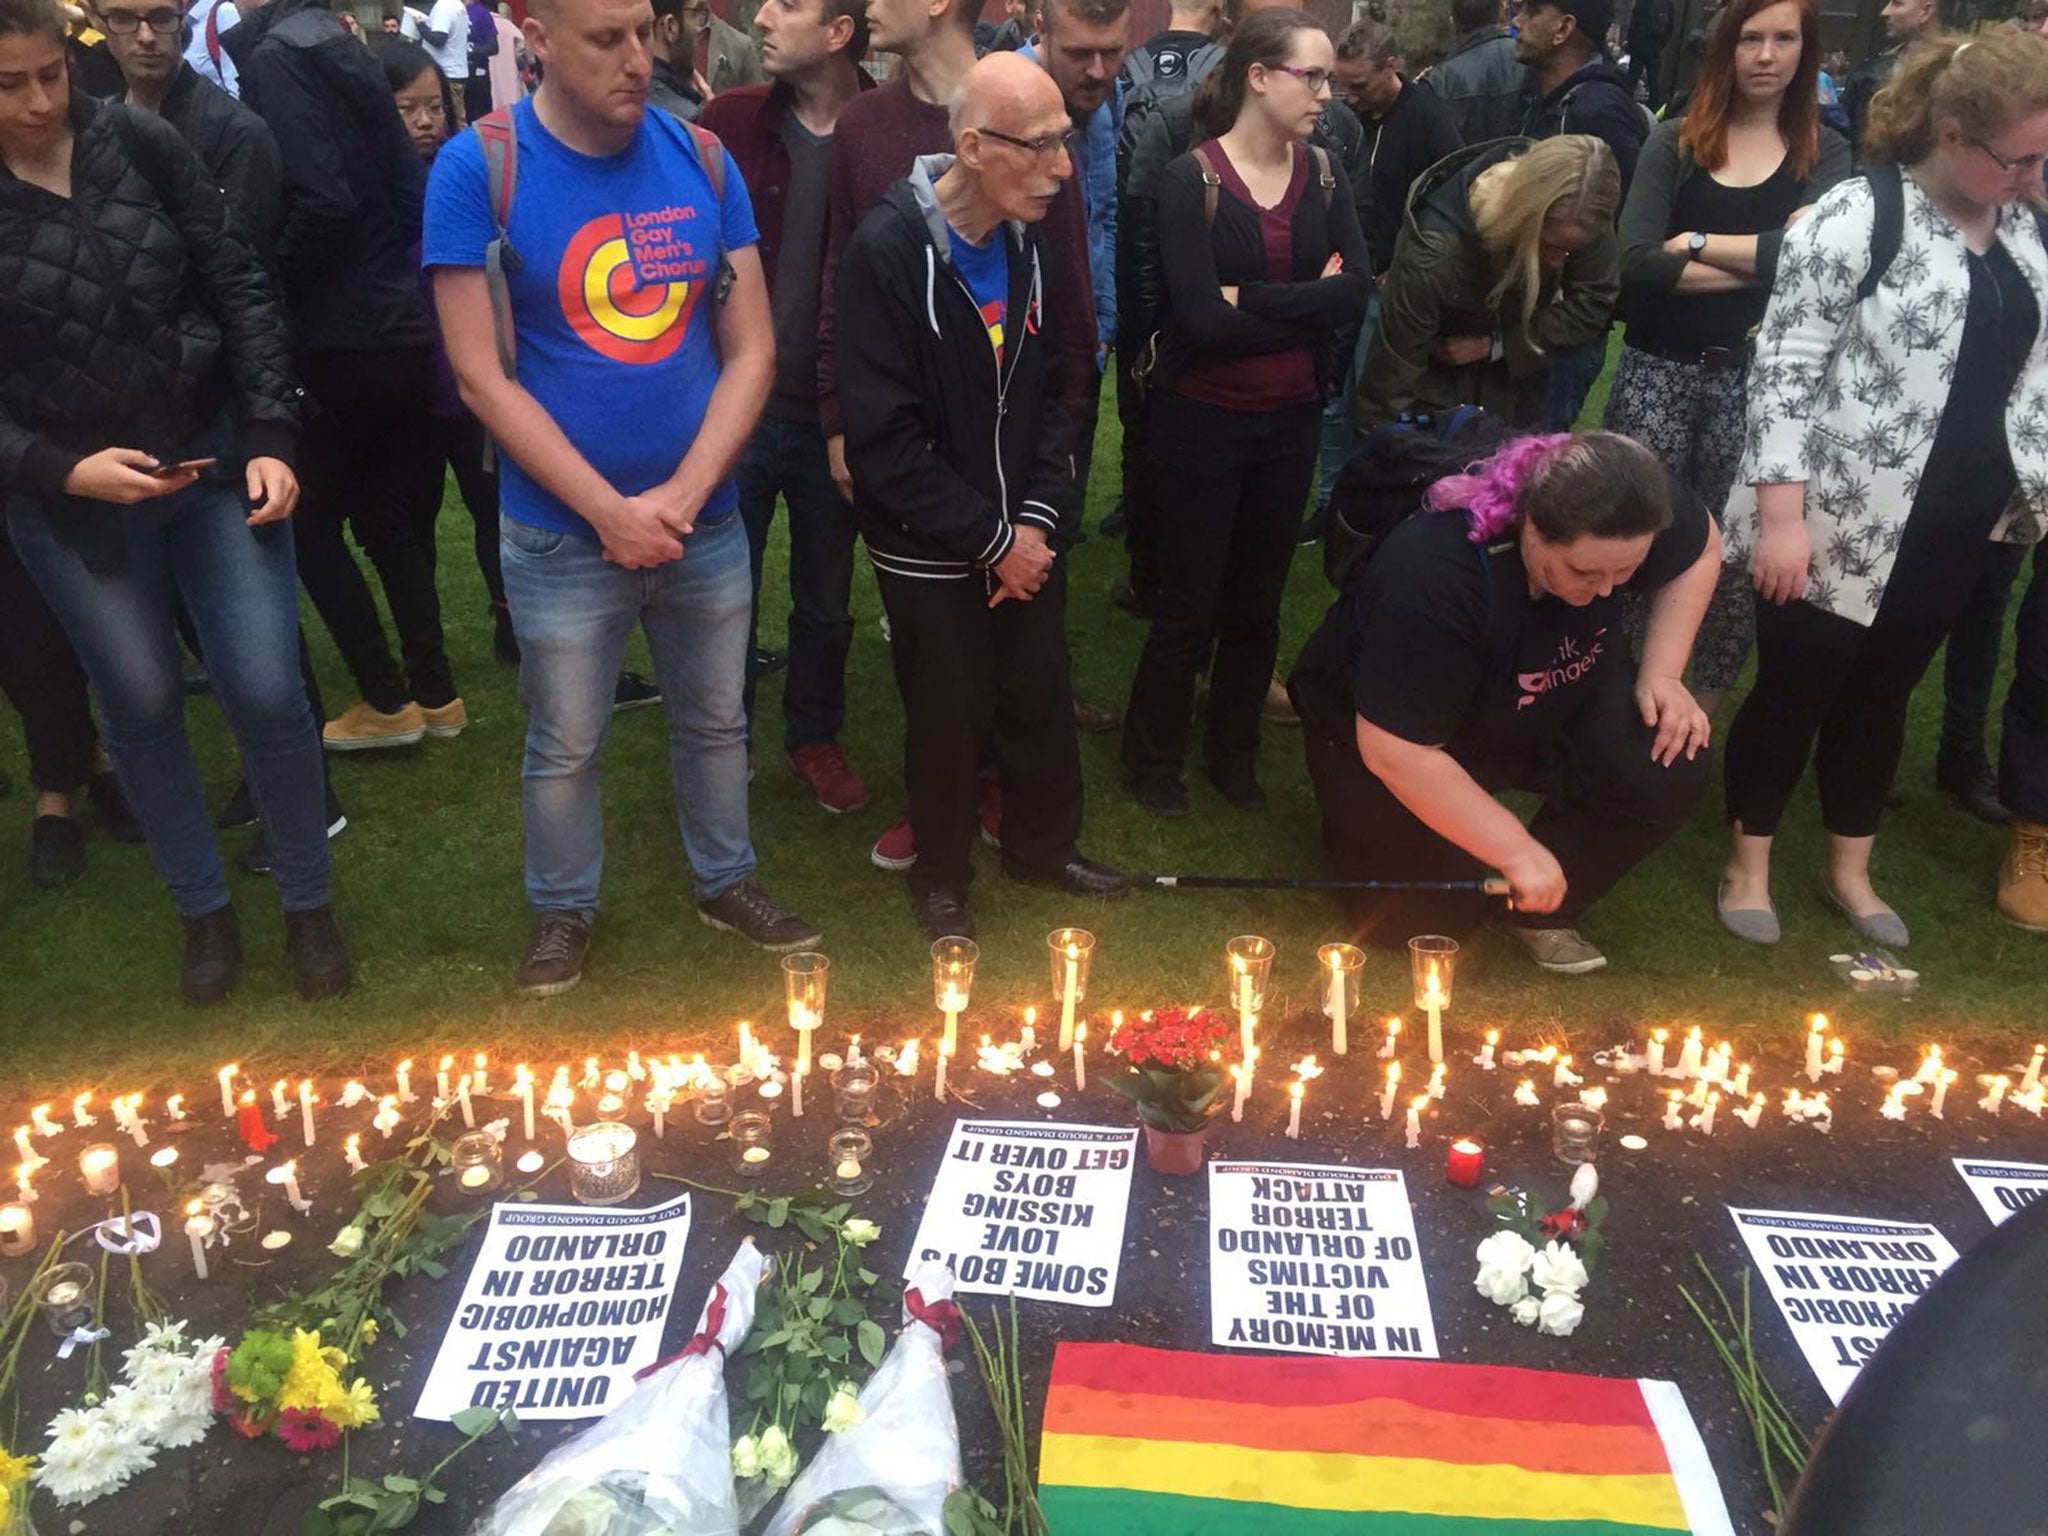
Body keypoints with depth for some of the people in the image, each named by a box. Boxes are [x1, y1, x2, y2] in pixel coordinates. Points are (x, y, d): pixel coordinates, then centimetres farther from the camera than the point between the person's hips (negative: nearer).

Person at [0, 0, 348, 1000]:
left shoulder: (139, 143, -4)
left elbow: (240, 288, -1)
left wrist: (270, 438, -8)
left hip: (215, 460, 1)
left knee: (267, 691, -1)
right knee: (142, 707, 10)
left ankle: (308, 905, 20)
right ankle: (204, 912, 30)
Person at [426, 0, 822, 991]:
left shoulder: (700, 158, -2)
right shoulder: (477, 168, -11)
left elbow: (751, 351, -2)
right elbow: (482, 378, -12)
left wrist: (682, 494, -13)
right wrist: (613, 511, -16)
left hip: (704, 524, 3)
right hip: (561, 536, -3)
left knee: (715, 721, 18)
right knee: (565, 747, 12)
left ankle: (727, 881, 40)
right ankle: (562, 911, 35)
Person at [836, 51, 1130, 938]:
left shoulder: (1025, 240, -1)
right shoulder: (887, 251, -20)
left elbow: (1045, 388, 7)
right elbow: (885, 436, -22)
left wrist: (1038, 518, -6)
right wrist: (990, 538, -17)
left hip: (1022, 534, 5)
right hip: (930, 550, -5)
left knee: (1042, 696, 16)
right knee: (949, 717, 10)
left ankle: (1044, 845, 40)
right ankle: (940, 874, 34)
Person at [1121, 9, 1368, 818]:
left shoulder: (1324, 175, 2)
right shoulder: (1190, 179, -12)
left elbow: (1357, 292, -11)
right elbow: (1202, 319, -22)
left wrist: (1250, 300, -19)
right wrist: (1307, 304, -14)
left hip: (1293, 421, 5)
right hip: (1205, 420, -4)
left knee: (1258, 599, 15)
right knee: (1191, 600, 5)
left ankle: (1233, 751, 33)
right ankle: (1152, 756, 26)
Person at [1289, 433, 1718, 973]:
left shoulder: (1627, 509, -24)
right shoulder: (1438, 578, -40)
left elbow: (1700, 549, 1)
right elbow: (1395, 751, -35)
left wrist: (1661, 675, -12)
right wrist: (1519, 852, -28)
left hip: (1555, 701, 5)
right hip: (1376, 720, -5)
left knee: (1672, 768, -20)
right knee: (1429, 914, -12)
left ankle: (1547, 911, 2)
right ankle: (1359, 825, 19)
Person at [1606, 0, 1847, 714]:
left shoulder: (1825, 154, 7)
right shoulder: (1674, 142, 5)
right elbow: (1635, 263, -11)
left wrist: (1697, 241, -10)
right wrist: (1759, 265, -12)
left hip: (1753, 378, 1)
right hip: (1657, 370, 0)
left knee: (1739, 552, 3)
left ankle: (1694, 723, 18)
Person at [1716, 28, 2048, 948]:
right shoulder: (1856, 219, -14)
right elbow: (1783, 369, -17)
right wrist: (1780, 515, -21)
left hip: (1953, 530, 7)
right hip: (1839, 525, -6)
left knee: (1883, 694, 17)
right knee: (1794, 692, 5)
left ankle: (1850, 870, 32)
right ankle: (1747, 866, 24)